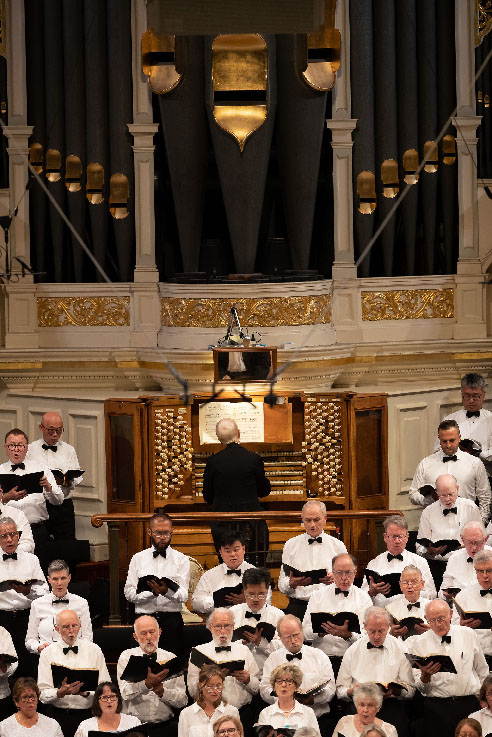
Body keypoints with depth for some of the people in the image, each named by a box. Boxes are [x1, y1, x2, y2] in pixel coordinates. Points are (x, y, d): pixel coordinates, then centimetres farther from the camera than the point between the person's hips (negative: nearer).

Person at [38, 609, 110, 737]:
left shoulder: (94, 650, 6)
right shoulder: (47, 653, 5)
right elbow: (43, 694, -2)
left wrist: (86, 692, -17)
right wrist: (60, 693, -20)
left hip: (87, 715, 0)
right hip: (58, 715, 0)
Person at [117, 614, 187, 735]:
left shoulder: (171, 658, 11)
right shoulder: (126, 657, 7)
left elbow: (183, 700, 6)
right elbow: (125, 693, -10)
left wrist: (163, 692, -12)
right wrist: (147, 684, -26)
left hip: (163, 726, 3)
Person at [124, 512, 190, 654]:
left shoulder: (181, 560, 8)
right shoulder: (138, 559, 12)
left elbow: (183, 596, -4)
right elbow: (129, 593, 3)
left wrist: (167, 591, -25)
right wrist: (152, 593, -14)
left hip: (172, 620, -1)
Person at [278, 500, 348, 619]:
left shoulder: (337, 546, 14)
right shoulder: (291, 545, 14)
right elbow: (281, 585, 11)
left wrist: (334, 580, -8)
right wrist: (291, 583, -11)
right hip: (298, 607, 0)